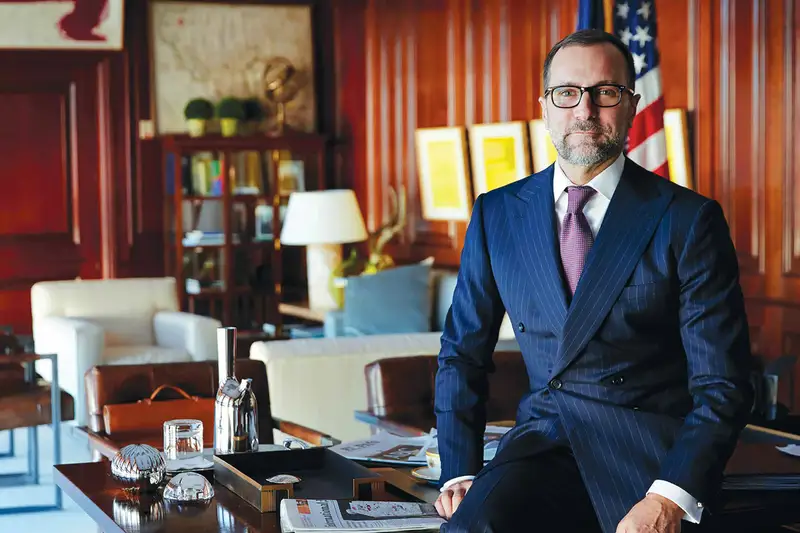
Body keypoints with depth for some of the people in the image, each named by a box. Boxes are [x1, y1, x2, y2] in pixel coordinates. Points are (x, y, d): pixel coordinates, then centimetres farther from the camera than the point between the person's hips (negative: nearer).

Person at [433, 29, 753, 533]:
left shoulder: (688, 220, 0)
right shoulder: (497, 214, 10)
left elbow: (722, 384, -5)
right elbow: (463, 355, 15)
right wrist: (459, 473, 1)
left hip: (652, 453, -1)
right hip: (543, 438, 2)